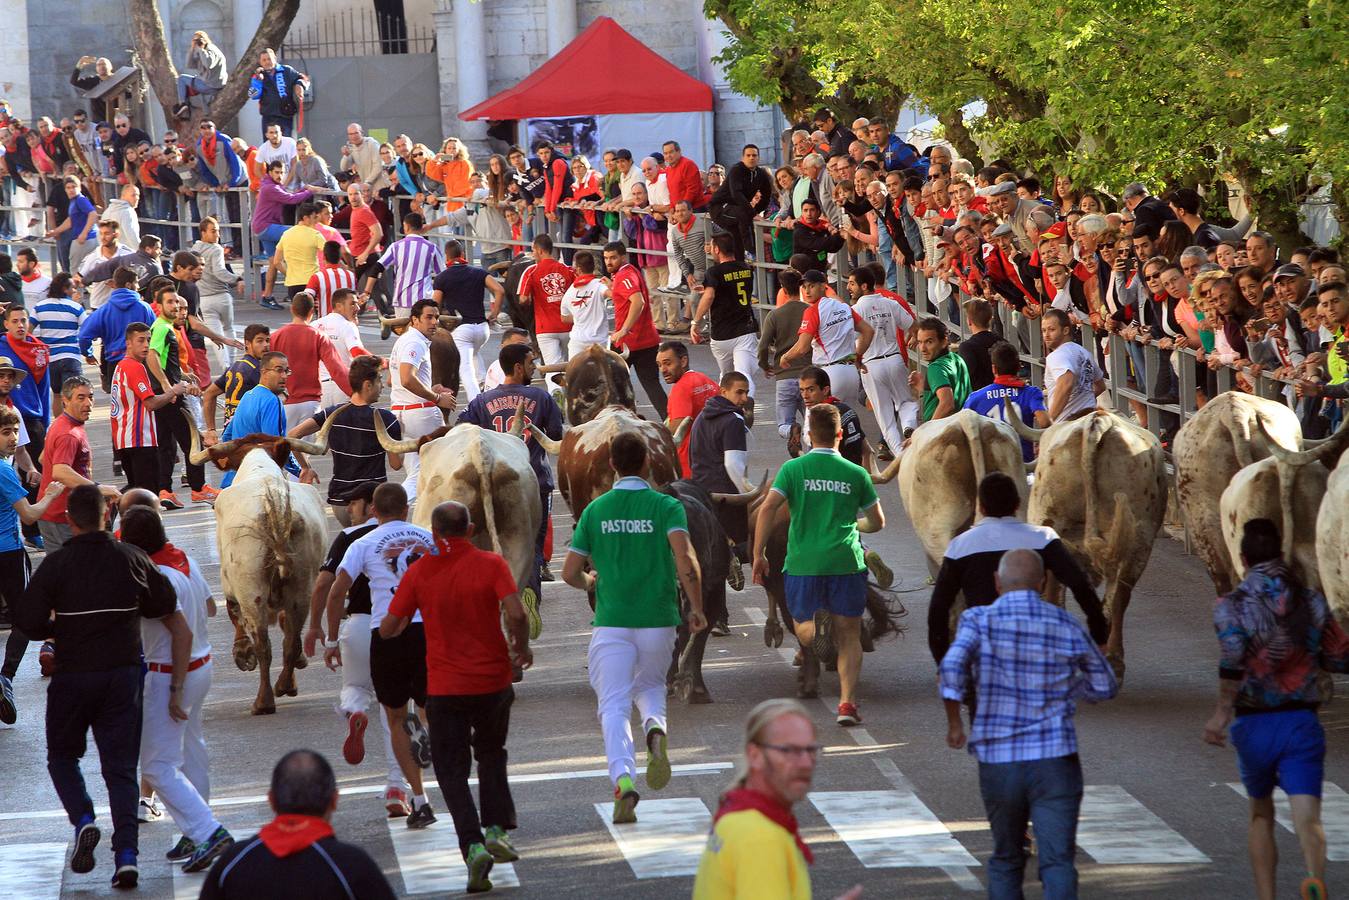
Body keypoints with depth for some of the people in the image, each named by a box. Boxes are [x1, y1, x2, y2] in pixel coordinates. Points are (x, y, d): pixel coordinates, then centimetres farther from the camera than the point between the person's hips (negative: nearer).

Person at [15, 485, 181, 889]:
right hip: (124, 673, 2)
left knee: (62, 756, 18)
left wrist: (62, 628, 7)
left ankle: (83, 820, -7)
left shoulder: (56, 564, -8)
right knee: (121, 767, 5)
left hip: (74, 674, -2)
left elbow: (28, 622, -11)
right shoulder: (132, 559, 1)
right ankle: (126, 853, -8)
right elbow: (174, 618, 5)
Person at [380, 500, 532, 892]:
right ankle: (497, 828, 10)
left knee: (452, 770, 5)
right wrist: (521, 649, 0)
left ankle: (473, 845, -12)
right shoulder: (491, 564, -7)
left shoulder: (419, 572, -4)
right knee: (491, 755, 24)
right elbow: (516, 614, -19)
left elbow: (388, 629, -2)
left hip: (445, 687, -1)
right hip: (492, 679, 1)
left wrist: (401, 624, 21)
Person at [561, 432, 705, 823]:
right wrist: (697, 609, -7)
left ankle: (623, 779, -24)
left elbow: (569, 573, 4)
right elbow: (685, 558, -17)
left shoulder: (595, 510, 3)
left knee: (614, 706, -1)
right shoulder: (666, 507, -2)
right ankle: (656, 729, -10)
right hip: (658, 619, 0)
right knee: (650, 685, 24)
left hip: (612, 622, 0)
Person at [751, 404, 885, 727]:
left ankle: (817, 626, -20)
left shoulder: (793, 469, 2)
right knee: (849, 635, 9)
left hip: (803, 563, 0)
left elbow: (768, 509, -10)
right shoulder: (856, 474, 5)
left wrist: (758, 555, -4)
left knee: (803, 628, 17)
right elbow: (877, 521, 13)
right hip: (846, 562, 0)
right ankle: (847, 702, -4)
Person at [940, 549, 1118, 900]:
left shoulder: (979, 620, -1)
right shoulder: (1067, 628, 4)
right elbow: (1105, 686, 16)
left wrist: (954, 721, -6)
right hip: (1054, 762, -1)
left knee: (1006, 861, 20)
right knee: (1057, 862, -7)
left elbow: (953, 665, -19)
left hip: (998, 762, 1)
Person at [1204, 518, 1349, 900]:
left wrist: (1222, 711, -17)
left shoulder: (1232, 604, -4)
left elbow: (1233, 651, -23)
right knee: (1307, 818, -12)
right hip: (1302, 722, 0)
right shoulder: (1311, 601, 6)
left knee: (1261, 816, 22)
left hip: (1254, 724, 0)